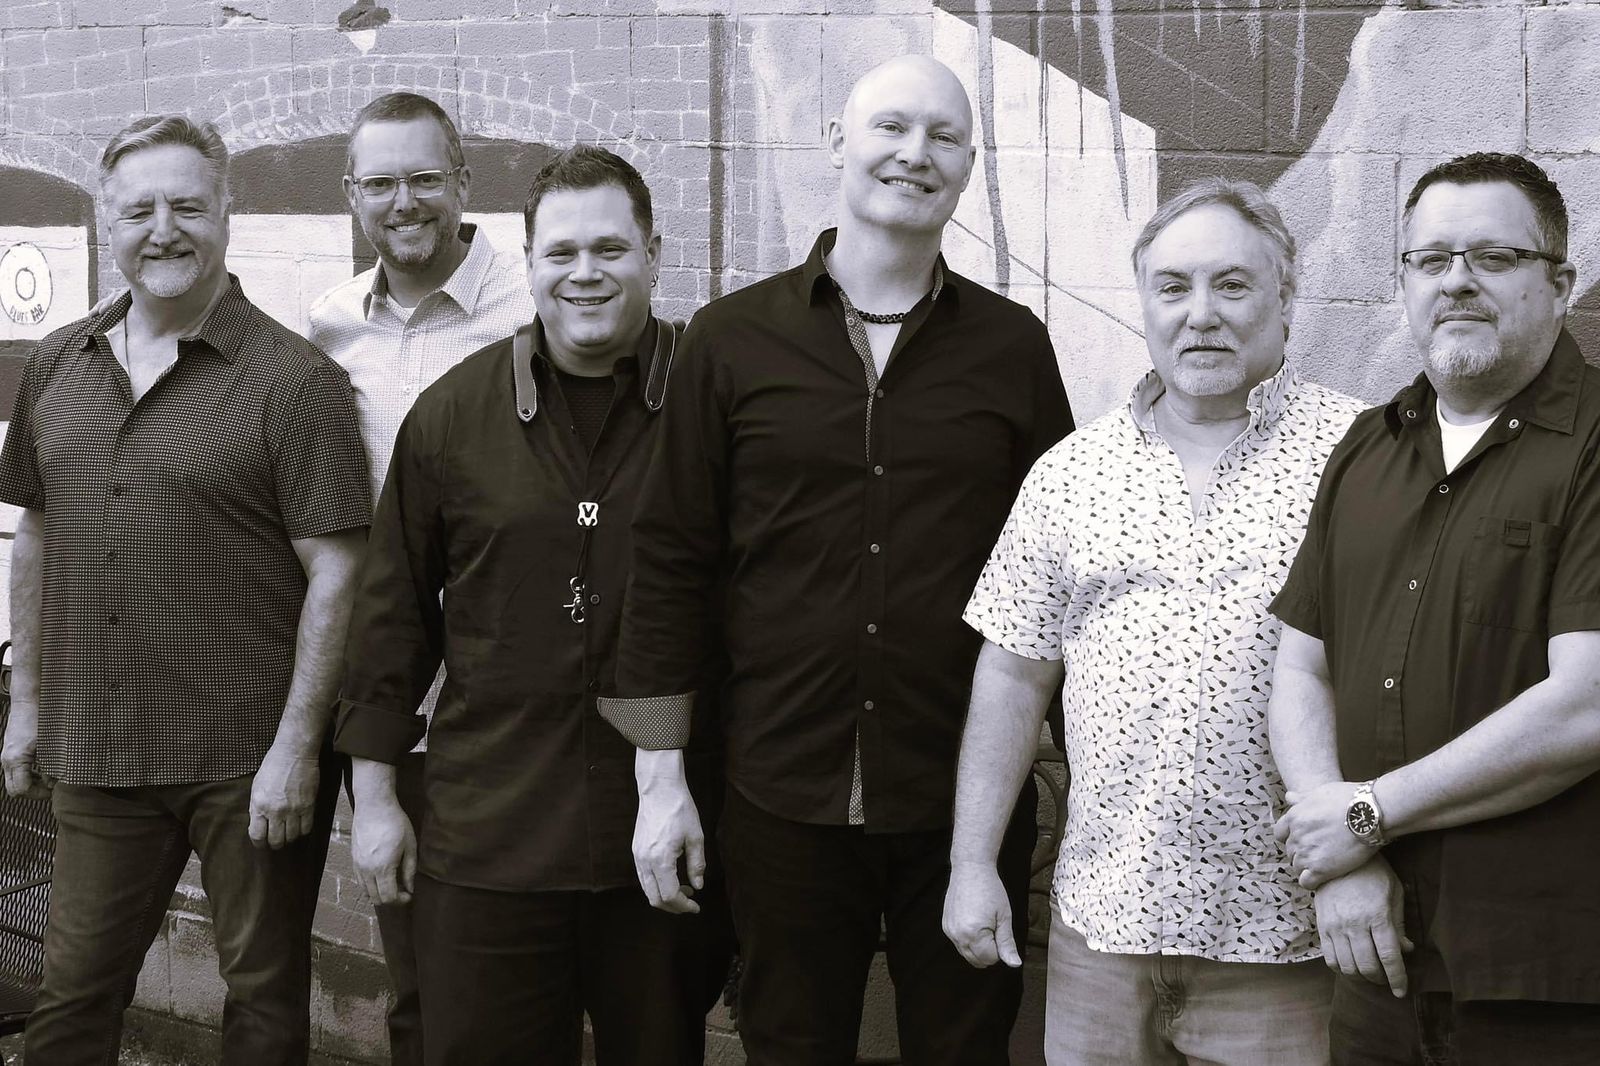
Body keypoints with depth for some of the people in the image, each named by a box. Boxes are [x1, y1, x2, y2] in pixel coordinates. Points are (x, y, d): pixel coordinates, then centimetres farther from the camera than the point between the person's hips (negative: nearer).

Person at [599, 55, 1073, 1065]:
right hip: (784, 793, 0)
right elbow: (671, 559, 2)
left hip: (969, 797, 1)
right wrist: (661, 777, -1)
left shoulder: (1014, 346, 3)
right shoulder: (732, 338, 1)